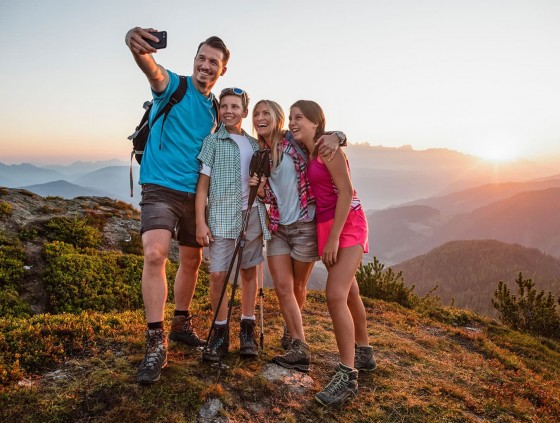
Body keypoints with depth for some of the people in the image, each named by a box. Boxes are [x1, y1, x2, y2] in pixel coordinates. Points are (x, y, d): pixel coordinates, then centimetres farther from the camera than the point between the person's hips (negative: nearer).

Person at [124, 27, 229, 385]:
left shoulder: (215, 109, 13)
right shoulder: (172, 85, -5)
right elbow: (152, 69, -30)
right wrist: (137, 45, -51)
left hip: (195, 193, 6)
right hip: (161, 187, -6)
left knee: (192, 261, 12)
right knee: (155, 254, -23)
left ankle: (182, 325, 30)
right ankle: (156, 345, -15)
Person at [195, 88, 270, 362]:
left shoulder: (254, 144, 14)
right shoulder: (212, 141, 3)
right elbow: (203, 184, -2)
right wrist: (200, 222, -9)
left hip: (253, 214, 4)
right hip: (222, 216, -3)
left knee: (249, 272, 8)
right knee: (218, 275, -6)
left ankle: (247, 331, 20)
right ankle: (220, 333, 10)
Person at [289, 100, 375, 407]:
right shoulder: (306, 154, 12)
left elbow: (346, 192, -18)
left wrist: (334, 237, -21)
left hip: (347, 224, -9)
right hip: (325, 225, 9)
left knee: (335, 296, -19)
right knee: (348, 292, 17)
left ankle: (347, 376, -10)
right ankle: (364, 353, 34)